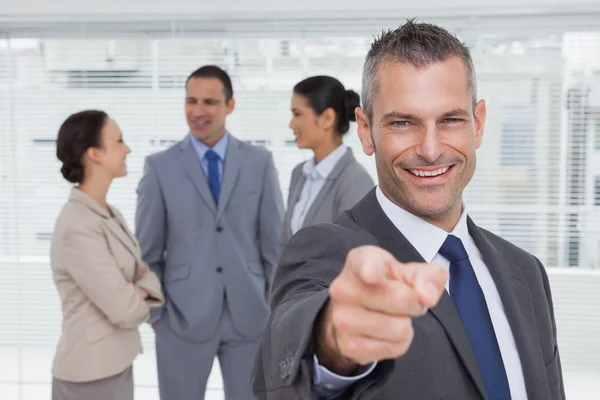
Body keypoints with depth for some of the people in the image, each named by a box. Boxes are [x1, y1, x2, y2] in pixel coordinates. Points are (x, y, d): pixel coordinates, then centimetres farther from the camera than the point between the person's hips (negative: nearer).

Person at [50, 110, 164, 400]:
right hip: (91, 376, -8)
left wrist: (138, 292, -14)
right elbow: (125, 312, -23)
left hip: (115, 367, 8)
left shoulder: (108, 215, 7)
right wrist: (140, 302, -1)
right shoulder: (77, 228, -22)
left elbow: (144, 276, 8)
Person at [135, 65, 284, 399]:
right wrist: (155, 312, 1)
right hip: (183, 317, -1)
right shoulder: (160, 167, -2)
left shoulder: (260, 162, 1)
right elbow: (148, 251, 2)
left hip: (249, 315, 1)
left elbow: (276, 241, 3)